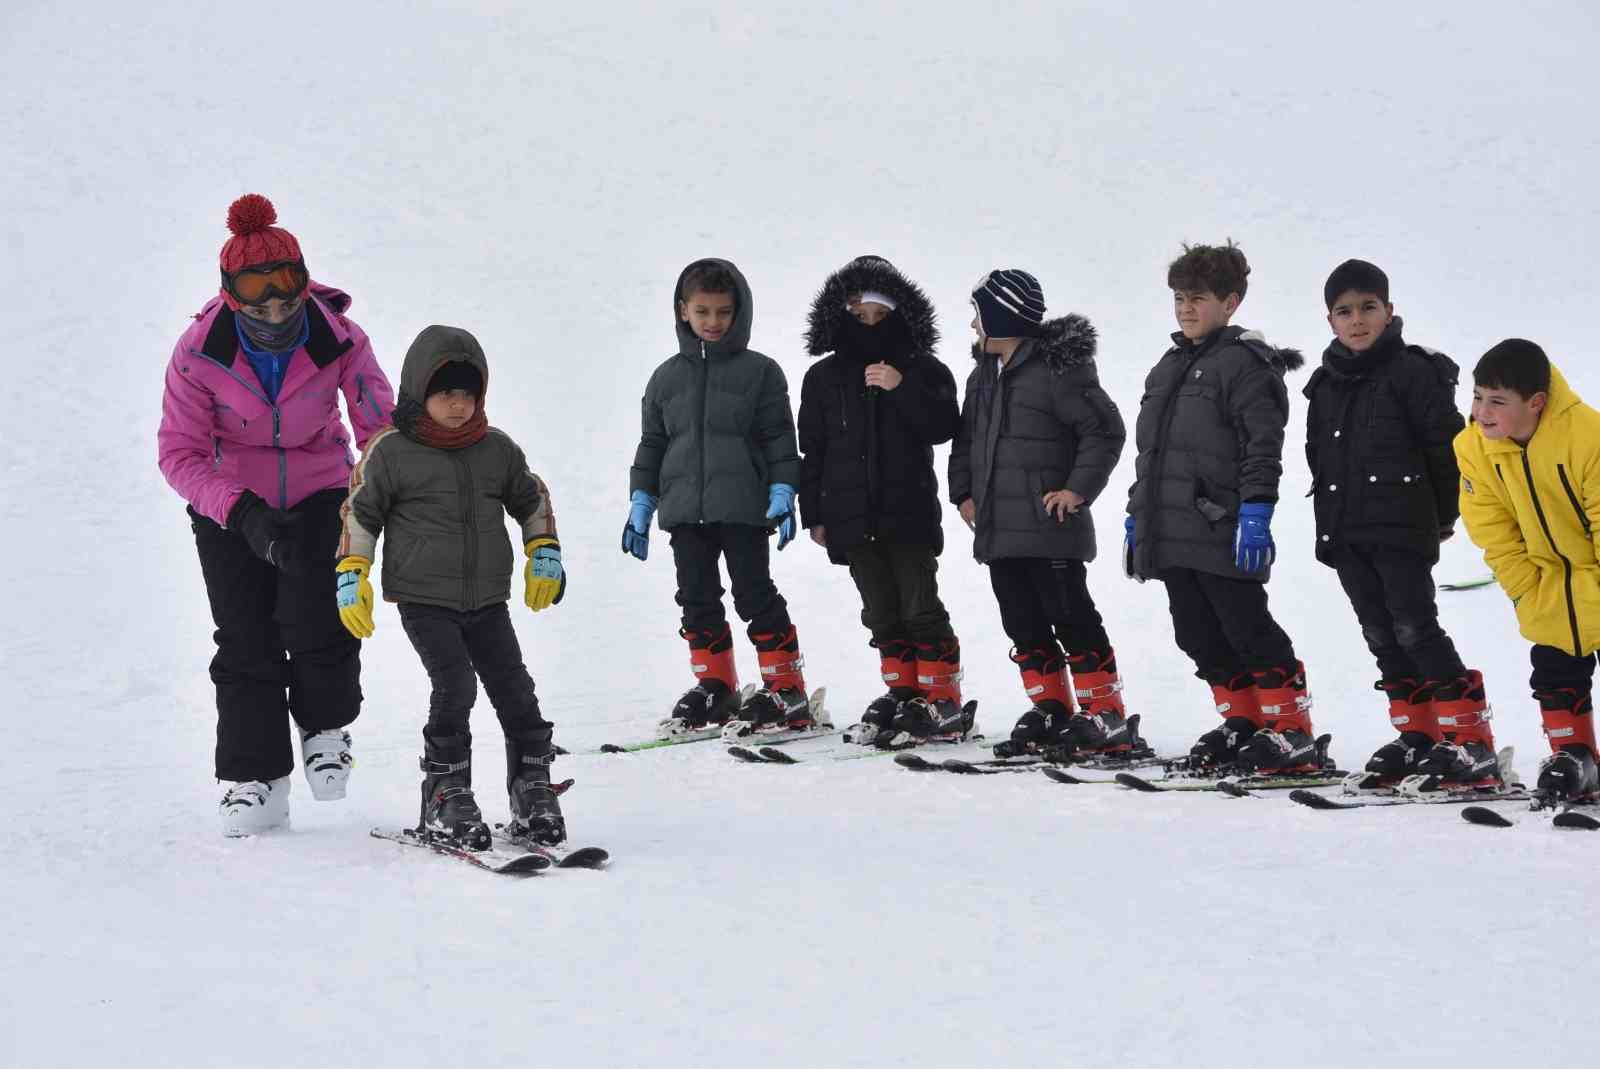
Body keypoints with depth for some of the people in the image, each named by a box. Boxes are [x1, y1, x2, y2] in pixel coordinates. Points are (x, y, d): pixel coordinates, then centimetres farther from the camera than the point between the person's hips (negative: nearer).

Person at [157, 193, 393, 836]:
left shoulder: (339, 340, -21)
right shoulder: (199, 352, -22)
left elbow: (380, 428, -13)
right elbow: (179, 453, -17)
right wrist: (243, 513, -31)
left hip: (319, 493, 0)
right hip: (230, 503, 0)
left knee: (315, 620, -18)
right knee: (246, 640, -5)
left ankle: (325, 725, 12)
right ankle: (254, 781, 7)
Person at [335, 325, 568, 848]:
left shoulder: (498, 448, 7)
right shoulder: (390, 451, -4)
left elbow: (531, 499, 23)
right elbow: (360, 512, 3)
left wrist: (544, 553, 18)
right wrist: (351, 575, -2)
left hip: (488, 599, 4)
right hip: (423, 599, -4)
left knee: (513, 688, -2)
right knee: (455, 686, -17)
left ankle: (533, 790, 10)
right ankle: (446, 797, -7)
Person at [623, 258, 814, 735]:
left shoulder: (759, 372, 1)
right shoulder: (667, 378, 11)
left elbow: (779, 439, 1)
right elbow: (652, 443, 16)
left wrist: (782, 495, -8)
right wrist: (640, 506, 12)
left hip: (744, 508, -4)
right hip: (685, 511, 4)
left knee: (756, 596, -4)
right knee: (697, 601, 7)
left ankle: (786, 690, 1)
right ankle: (714, 687, 16)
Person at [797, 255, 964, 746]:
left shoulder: (922, 369, 2)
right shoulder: (824, 377, 10)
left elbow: (943, 427, -10)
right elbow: (812, 449, 12)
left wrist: (902, 388, -21)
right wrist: (813, 514, 8)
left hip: (908, 510, -3)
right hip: (851, 516, 3)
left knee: (920, 607, -7)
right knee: (882, 613, 7)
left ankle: (942, 701, -4)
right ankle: (903, 693, 14)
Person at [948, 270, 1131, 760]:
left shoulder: (1057, 369, -12)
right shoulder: (983, 375, 14)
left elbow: (1105, 429, -11)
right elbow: (965, 439, 26)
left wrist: (1078, 488, -14)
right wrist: (963, 491, 14)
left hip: (1050, 527, -8)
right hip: (998, 530, 8)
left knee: (1071, 619, -7)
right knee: (1024, 626, 10)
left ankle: (1106, 716, -3)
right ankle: (1051, 711, 18)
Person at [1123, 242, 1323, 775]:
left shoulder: (1243, 362, -7)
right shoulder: (1168, 369, 20)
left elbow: (1263, 445, -14)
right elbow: (1149, 449, 26)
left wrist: (1254, 513, -21)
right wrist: (1136, 515, 24)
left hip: (1221, 531, -9)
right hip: (1171, 532, 9)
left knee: (1249, 632, -8)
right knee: (1202, 638, 10)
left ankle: (1294, 735, -5)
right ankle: (1243, 722, 18)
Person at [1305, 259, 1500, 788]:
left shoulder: (1414, 371, -6)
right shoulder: (1326, 385, 14)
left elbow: (1446, 447, -5)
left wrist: (1442, 516, -2)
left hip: (1402, 527, -7)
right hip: (1345, 535, 7)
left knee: (1415, 629, -13)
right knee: (1382, 636, 7)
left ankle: (1470, 740, -12)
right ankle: (1418, 735, 14)